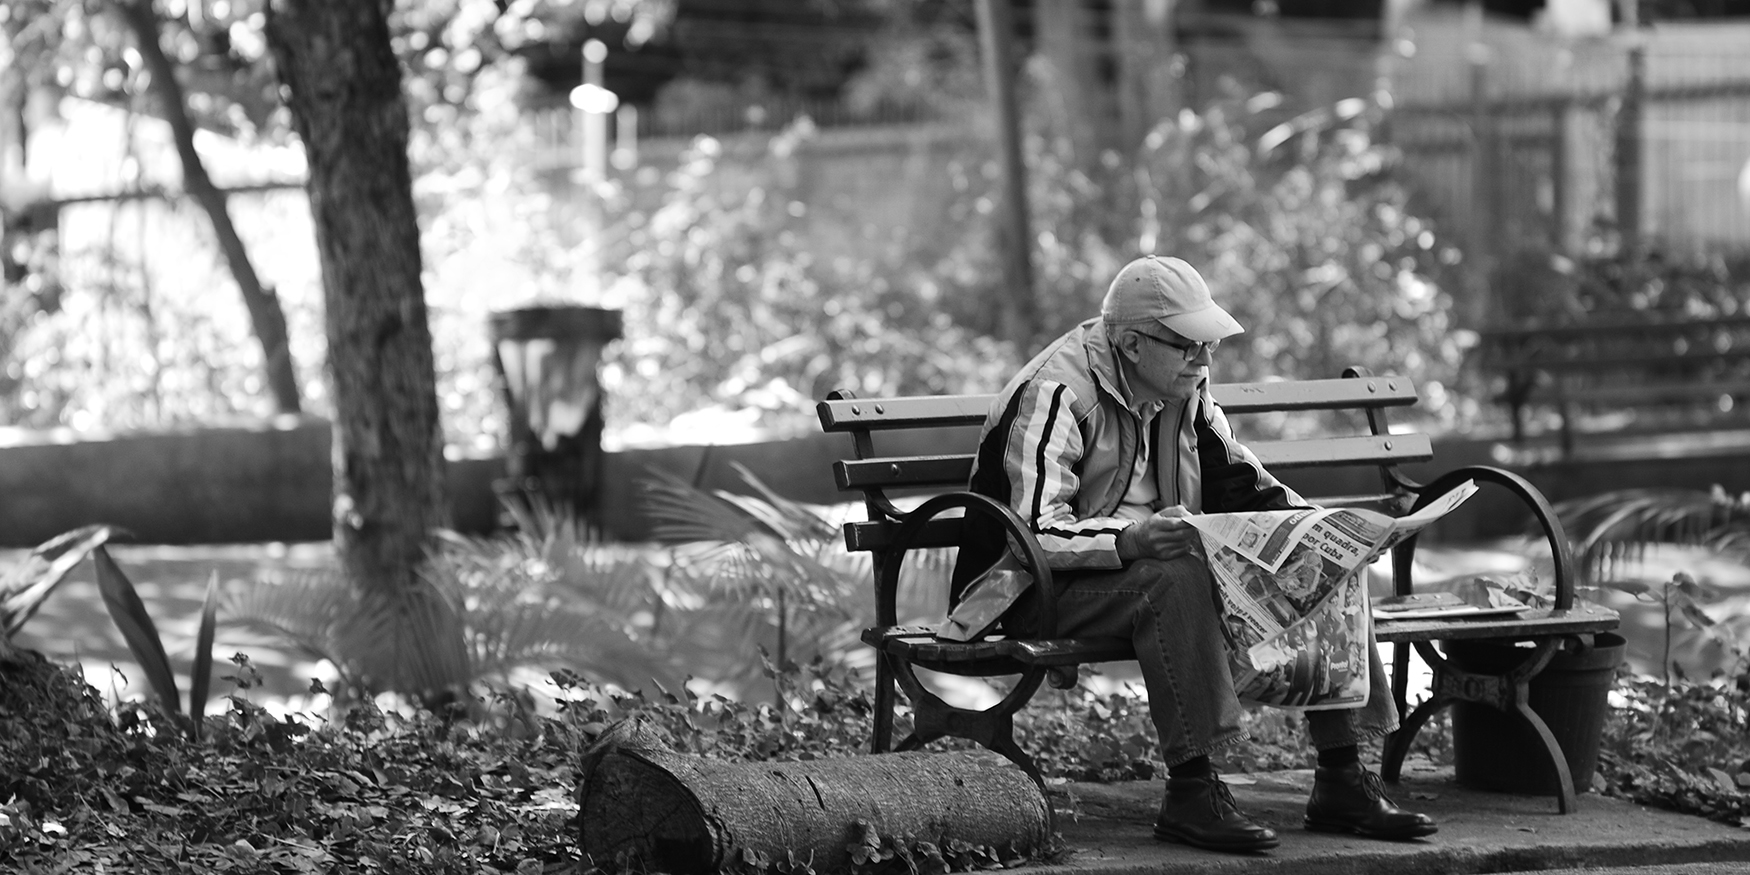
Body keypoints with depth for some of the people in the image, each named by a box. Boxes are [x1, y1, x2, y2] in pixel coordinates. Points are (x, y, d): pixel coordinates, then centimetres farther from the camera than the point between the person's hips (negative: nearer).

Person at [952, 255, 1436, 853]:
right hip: (1046, 595, -8)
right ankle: (1190, 791, -35)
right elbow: (1035, 533, -26)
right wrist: (1129, 540, -43)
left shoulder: (1183, 391, 9)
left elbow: (1240, 482, 17)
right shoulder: (1055, 394, -17)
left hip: (1159, 563, 8)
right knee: (1176, 579, -39)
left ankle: (1341, 779, -8)